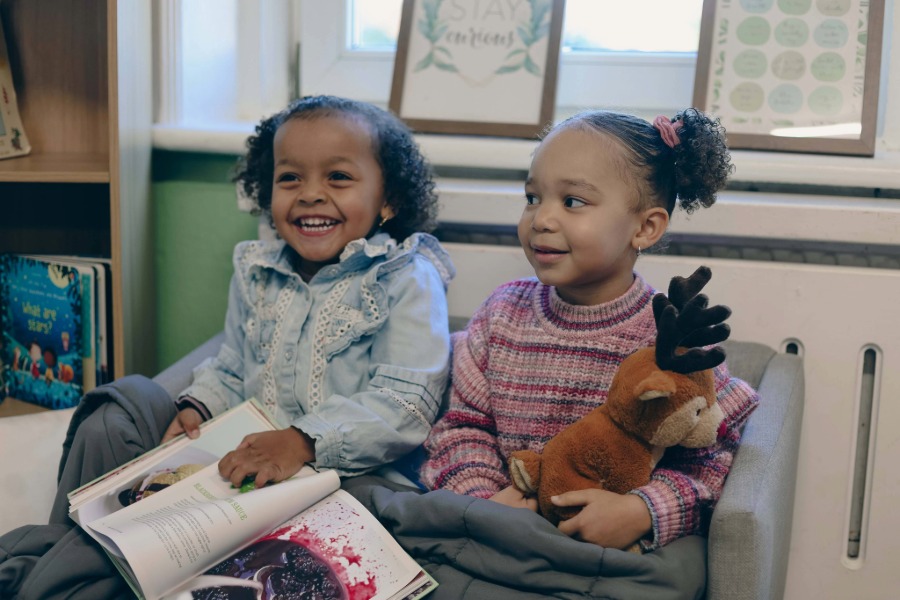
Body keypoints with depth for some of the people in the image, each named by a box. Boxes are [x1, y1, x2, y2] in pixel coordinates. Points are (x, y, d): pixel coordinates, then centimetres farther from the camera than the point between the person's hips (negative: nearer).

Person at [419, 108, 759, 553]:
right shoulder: (503, 312, 5)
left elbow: (707, 461, -6)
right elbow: (463, 424, 10)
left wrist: (642, 511, -22)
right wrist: (481, 496, -8)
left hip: (615, 546, -3)